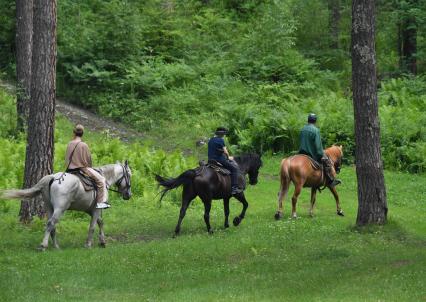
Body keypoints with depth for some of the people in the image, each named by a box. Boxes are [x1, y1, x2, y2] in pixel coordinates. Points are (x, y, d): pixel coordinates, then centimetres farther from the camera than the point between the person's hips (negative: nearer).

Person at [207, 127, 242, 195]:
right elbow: (225, 151, -12)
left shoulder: (210, 140, 15)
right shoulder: (221, 140, -11)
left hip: (210, 160, 9)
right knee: (234, 168, -7)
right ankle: (234, 188, -17)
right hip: (219, 159, -9)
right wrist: (228, 157, 8)